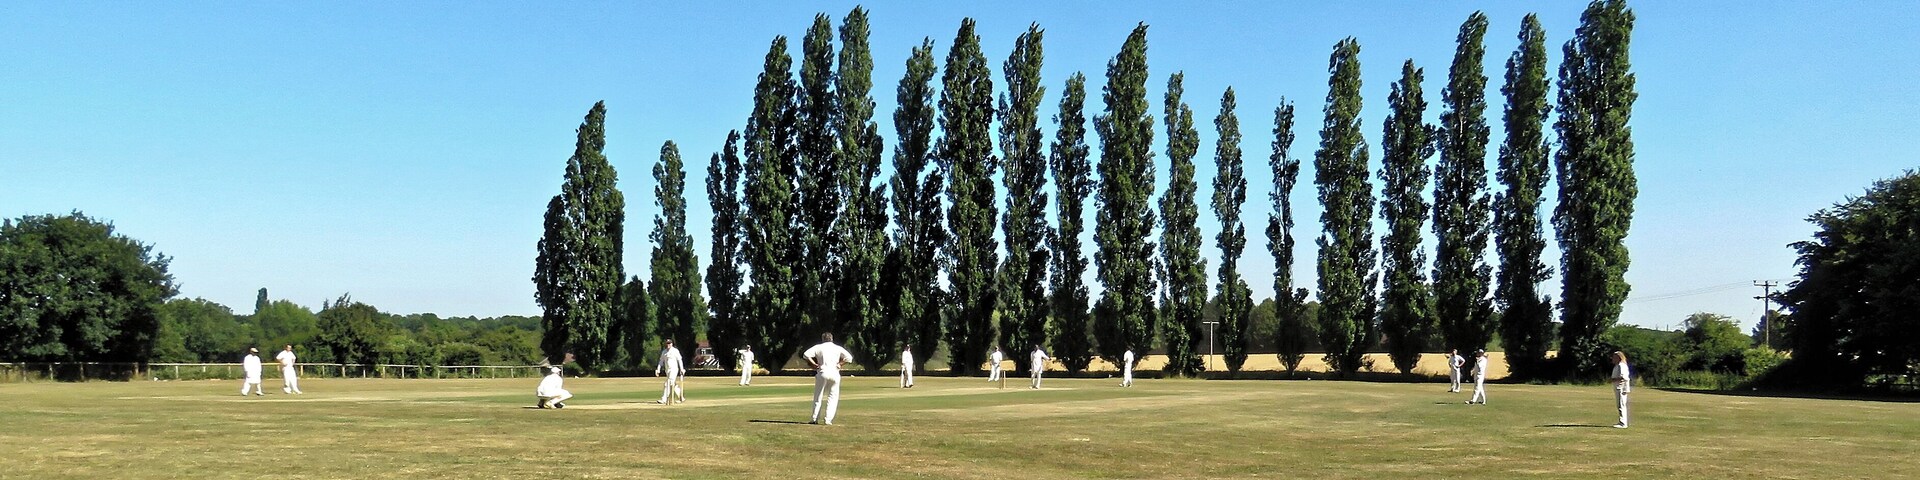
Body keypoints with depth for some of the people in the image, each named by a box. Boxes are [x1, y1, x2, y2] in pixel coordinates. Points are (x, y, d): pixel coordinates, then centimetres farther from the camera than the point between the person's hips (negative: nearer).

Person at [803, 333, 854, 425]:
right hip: (835, 373, 1)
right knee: (833, 397, 7)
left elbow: (806, 354, -3)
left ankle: (815, 418, 8)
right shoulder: (838, 348, 10)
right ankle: (828, 419, -2)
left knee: (818, 396, 10)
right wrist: (839, 364, 8)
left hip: (822, 372, 0)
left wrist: (814, 364, 3)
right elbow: (849, 357, 3)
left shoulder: (819, 347, 7)